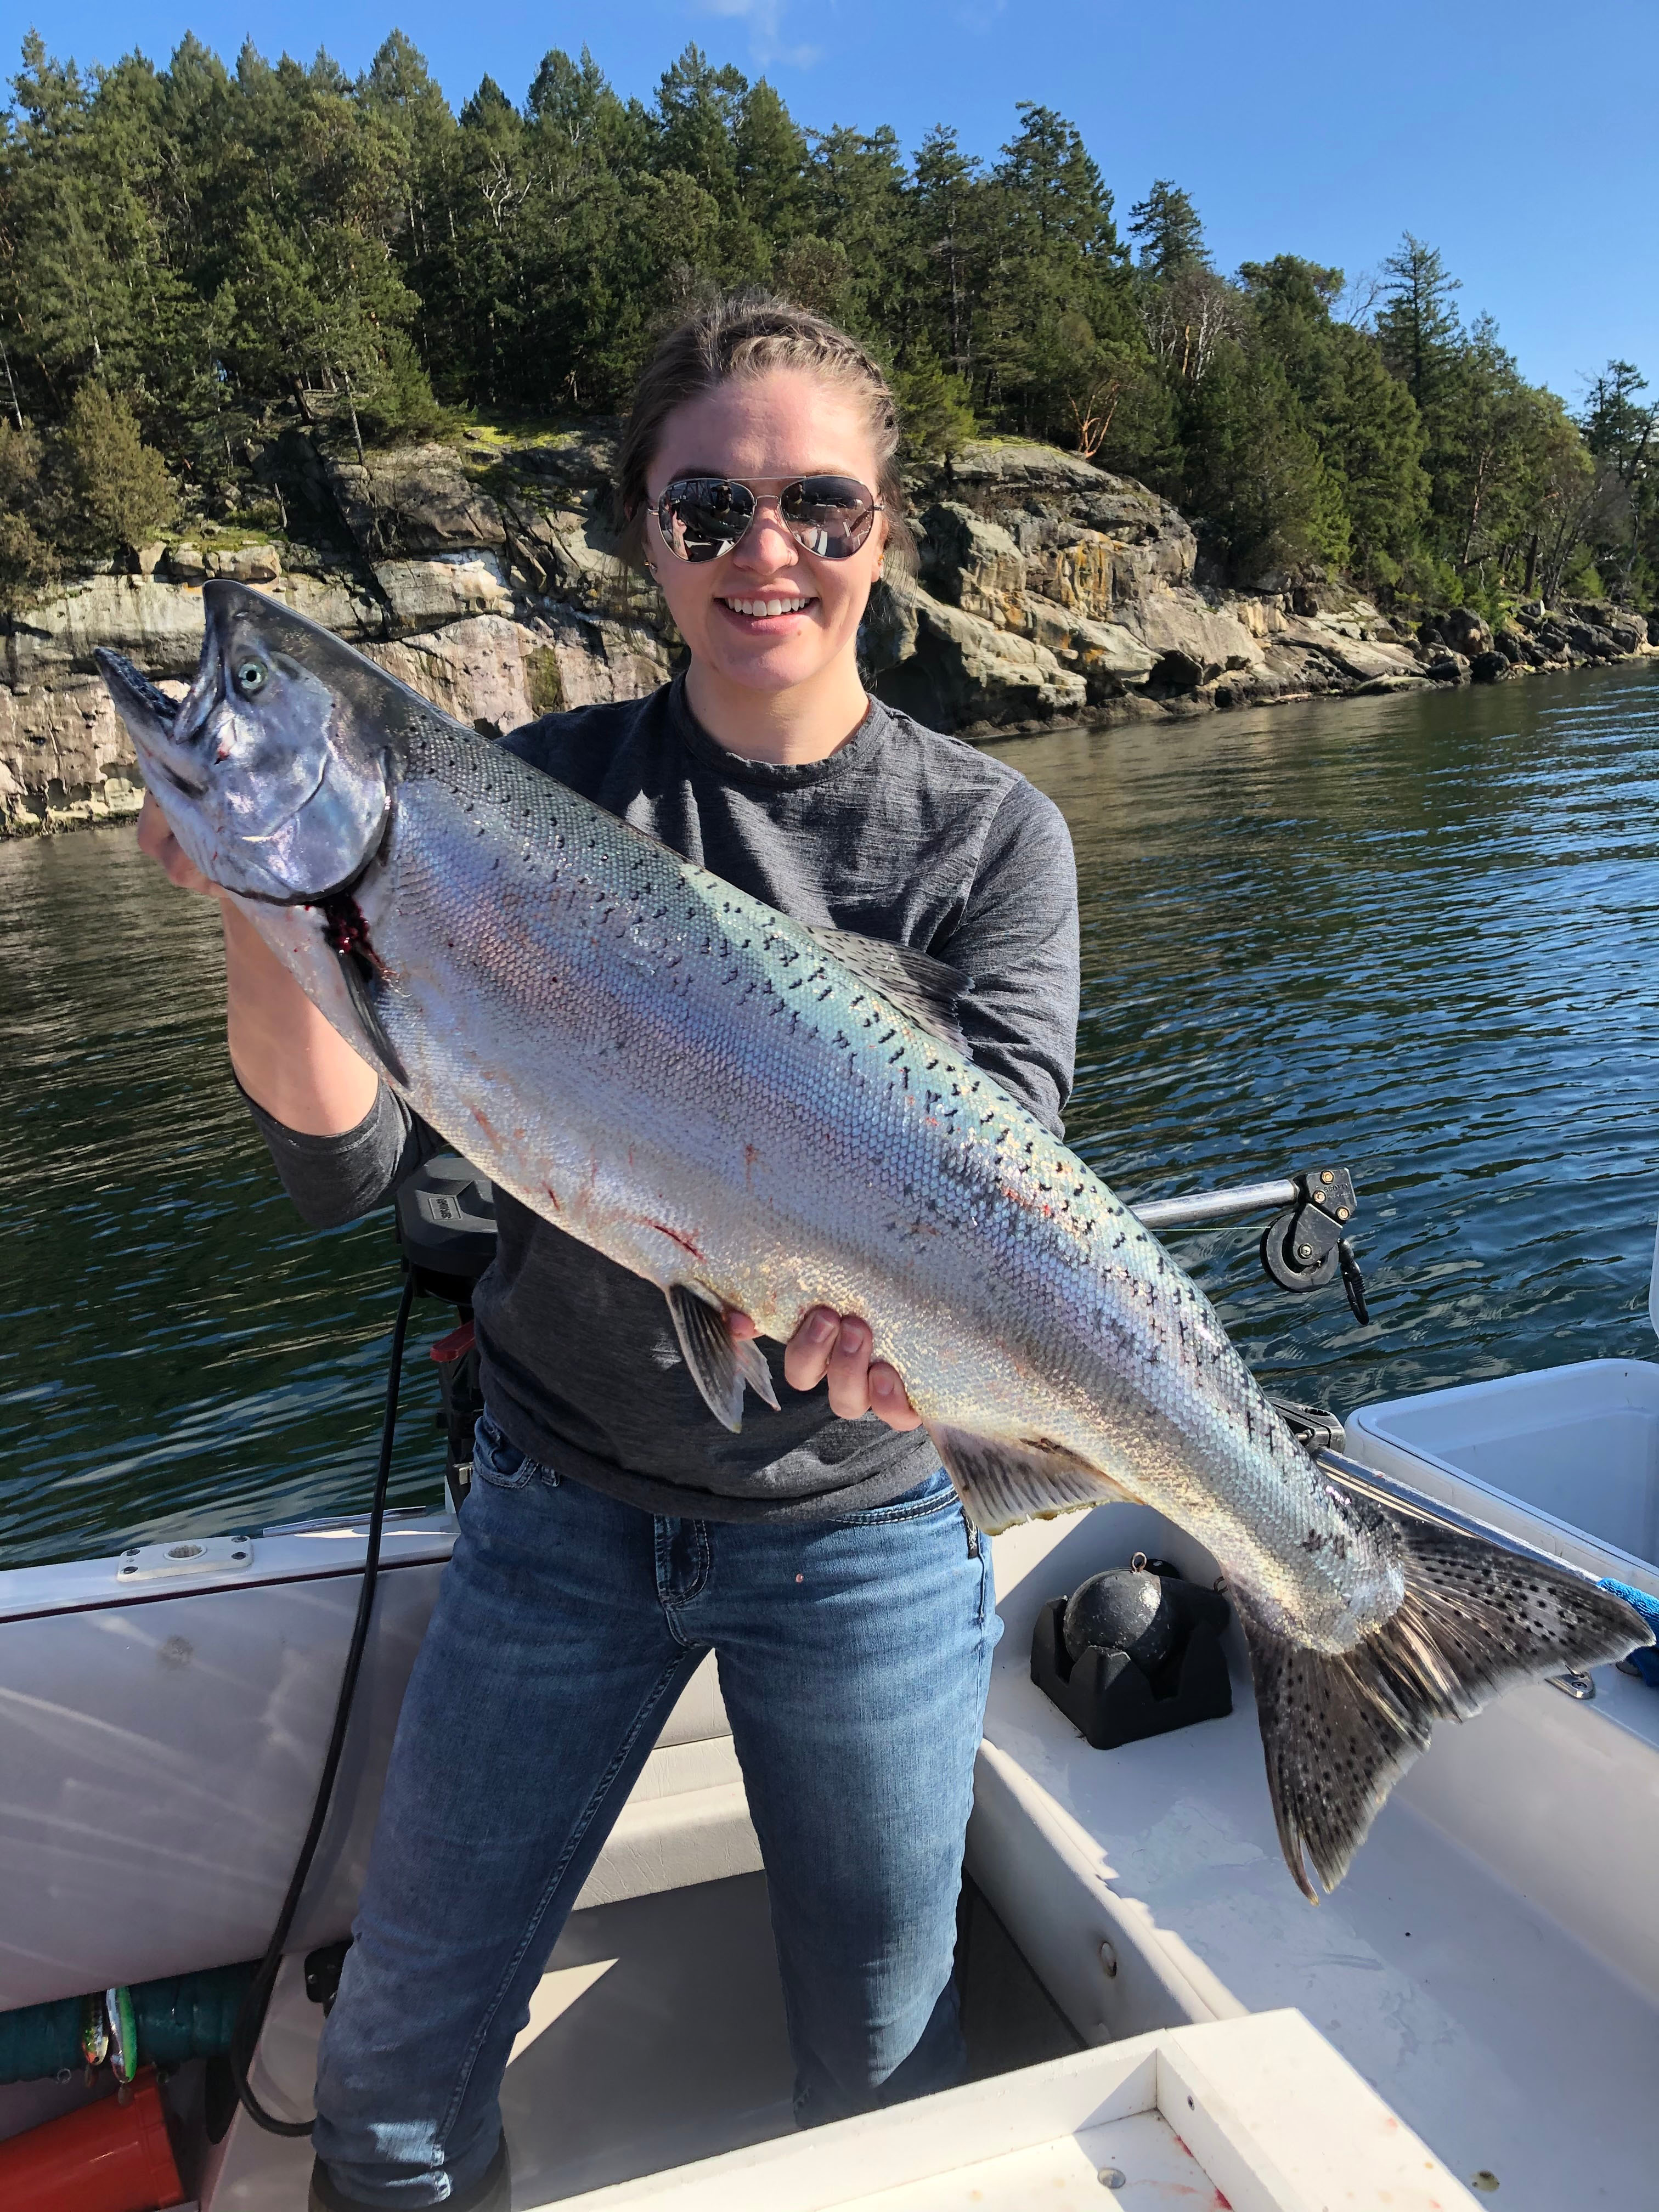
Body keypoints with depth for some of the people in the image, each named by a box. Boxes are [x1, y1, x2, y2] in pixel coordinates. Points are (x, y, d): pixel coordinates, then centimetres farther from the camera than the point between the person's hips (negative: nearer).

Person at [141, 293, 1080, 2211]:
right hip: (560, 1501, 1)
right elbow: (348, 1166, -11)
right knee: (399, 2053, 15)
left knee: (881, 2052, 16)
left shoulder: (987, 834, -6)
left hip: (860, 1520, -1)